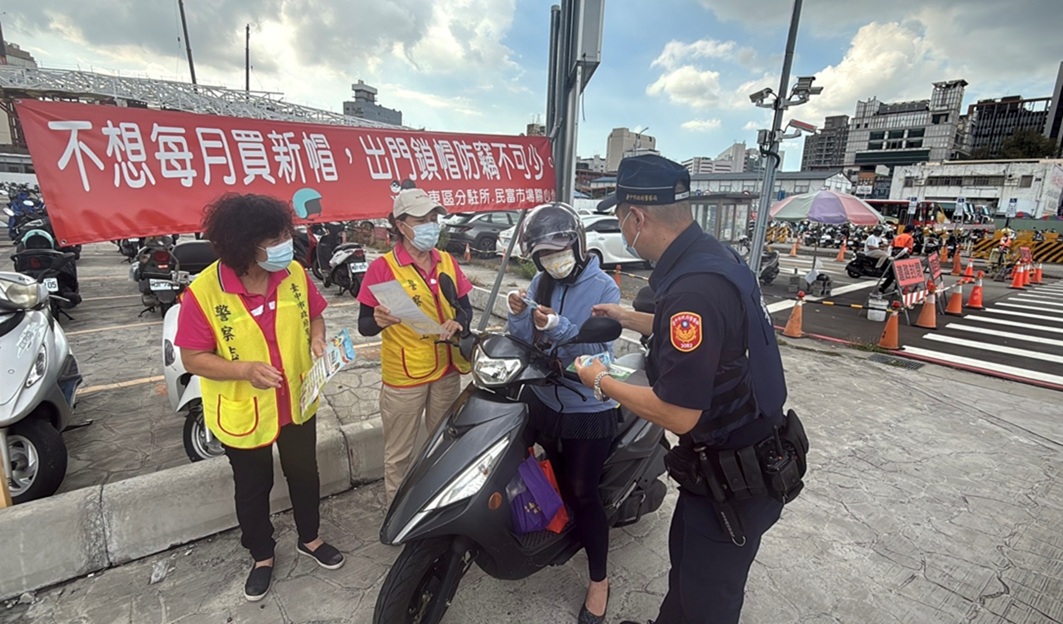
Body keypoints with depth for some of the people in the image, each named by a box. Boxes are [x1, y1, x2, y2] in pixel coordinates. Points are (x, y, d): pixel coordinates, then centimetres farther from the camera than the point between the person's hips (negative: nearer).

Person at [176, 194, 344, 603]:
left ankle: (310, 539, 46)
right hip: (242, 415, -3)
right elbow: (193, 358, -16)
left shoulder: (294, 273, -12)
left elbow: (313, 316, 3)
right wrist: (245, 369, -32)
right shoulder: (203, 292, -22)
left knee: (304, 475, 21)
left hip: (297, 403, 3)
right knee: (253, 489, 20)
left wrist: (317, 340, -18)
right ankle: (262, 556, 45)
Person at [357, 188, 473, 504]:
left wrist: (458, 322, -14)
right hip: (404, 375, -5)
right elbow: (364, 326, -12)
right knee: (399, 455, 12)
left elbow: (465, 308, 8)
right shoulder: (383, 267, -13)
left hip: (446, 371, 5)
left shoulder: (447, 261, 2)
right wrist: (379, 321, -34)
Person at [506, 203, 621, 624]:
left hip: (588, 410, -5)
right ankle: (569, 530, 52)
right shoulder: (540, 283, 1)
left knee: (583, 493, 5)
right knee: (558, 482, 23)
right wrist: (517, 314, -20)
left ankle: (599, 580, 27)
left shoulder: (603, 288, -13)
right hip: (544, 401, 5)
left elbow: (596, 348, -21)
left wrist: (557, 327, -34)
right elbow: (522, 340, -1)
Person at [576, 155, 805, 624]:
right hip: (741, 455, 9)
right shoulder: (711, 253, -1)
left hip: (736, 480, -9)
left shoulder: (694, 287, -33)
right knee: (686, 560, 29)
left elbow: (678, 414, -30)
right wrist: (628, 318, 21)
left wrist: (602, 383, -15)